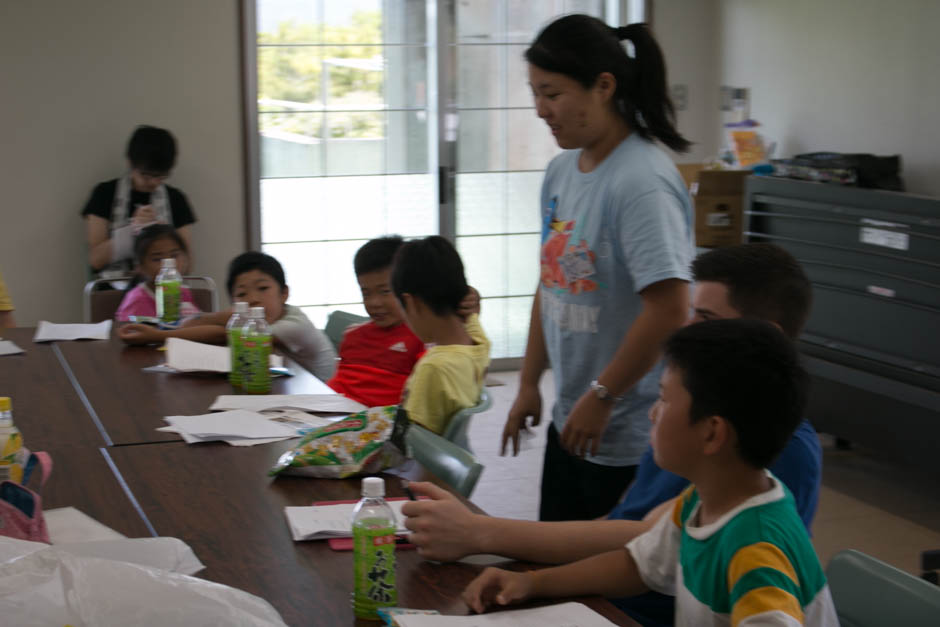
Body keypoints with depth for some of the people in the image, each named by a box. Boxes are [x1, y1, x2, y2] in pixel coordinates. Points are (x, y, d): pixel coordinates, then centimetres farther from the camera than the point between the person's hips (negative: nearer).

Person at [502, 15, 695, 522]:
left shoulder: (642, 182, -21)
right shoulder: (561, 171, 6)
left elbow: (669, 311, -25)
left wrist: (601, 396, -16)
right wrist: (529, 382, 15)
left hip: (630, 439, -8)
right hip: (569, 424, 8)